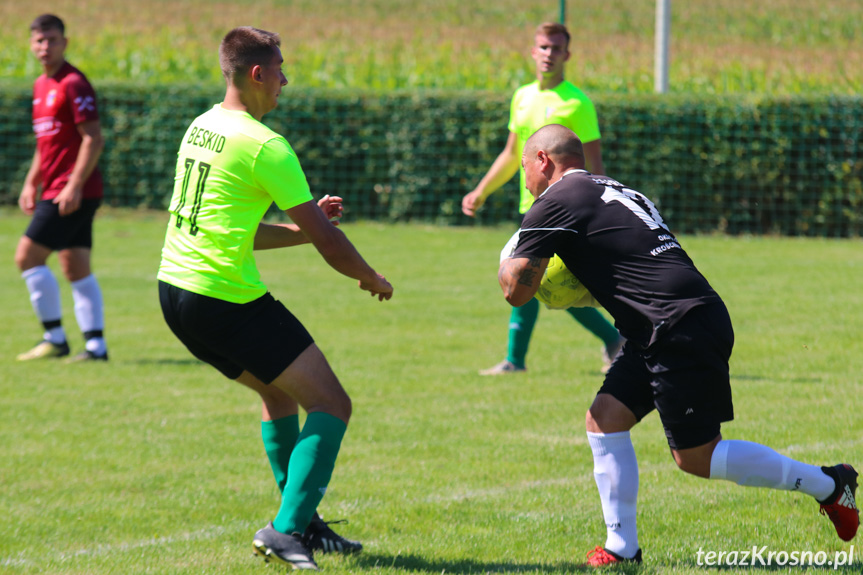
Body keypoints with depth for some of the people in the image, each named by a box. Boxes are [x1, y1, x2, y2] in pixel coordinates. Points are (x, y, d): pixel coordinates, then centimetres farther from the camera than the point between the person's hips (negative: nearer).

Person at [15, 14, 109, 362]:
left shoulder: (73, 84, -12)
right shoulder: (41, 85, 17)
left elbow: (93, 140, -17)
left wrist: (73, 186, -21)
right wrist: (32, 183, 20)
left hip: (72, 193, -9)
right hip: (56, 189, 9)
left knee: (27, 255, -8)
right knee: (76, 268, 6)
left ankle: (54, 338, -3)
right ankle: (95, 344, 4)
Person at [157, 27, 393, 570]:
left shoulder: (200, 128, 12)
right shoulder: (266, 147, -14)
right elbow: (327, 241, -10)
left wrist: (304, 227, 19)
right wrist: (373, 279, 8)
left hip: (175, 287, 9)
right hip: (227, 297, -9)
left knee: (278, 390, 26)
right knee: (331, 405, -3)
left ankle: (302, 523, 27)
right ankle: (287, 530, -13)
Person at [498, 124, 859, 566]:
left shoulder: (554, 204, -6)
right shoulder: (614, 193, 22)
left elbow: (517, 291, -6)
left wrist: (508, 267, 15)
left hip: (682, 328, -10)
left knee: (697, 457, -1)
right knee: (605, 419, 8)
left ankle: (826, 483, 9)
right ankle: (622, 547, 9)